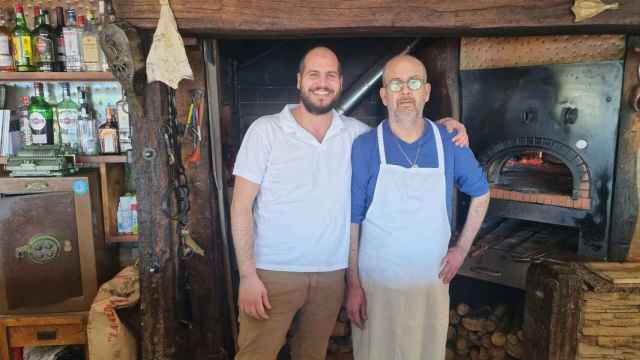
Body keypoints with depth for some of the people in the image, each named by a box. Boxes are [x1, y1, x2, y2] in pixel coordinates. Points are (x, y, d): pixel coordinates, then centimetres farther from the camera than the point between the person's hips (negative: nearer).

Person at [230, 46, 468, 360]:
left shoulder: (356, 133, 3)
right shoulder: (266, 130, -7)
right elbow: (242, 206, -7)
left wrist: (445, 125, -1)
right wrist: (247, 274, -13)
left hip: (332, 273, 4)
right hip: (273, 273, -3)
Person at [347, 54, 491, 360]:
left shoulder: (450, 142, -2)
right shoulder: (364, 147, -9)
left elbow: (480, 193, 13)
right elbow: (351, 220, -7)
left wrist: (462, 248, 6)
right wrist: (353, 284, -8)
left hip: (432, 281, 3)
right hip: (376, 282, -2)